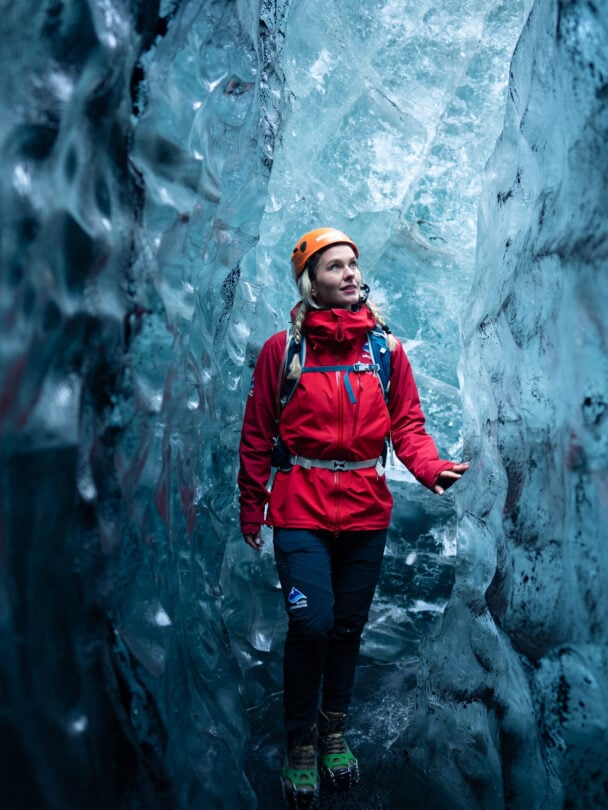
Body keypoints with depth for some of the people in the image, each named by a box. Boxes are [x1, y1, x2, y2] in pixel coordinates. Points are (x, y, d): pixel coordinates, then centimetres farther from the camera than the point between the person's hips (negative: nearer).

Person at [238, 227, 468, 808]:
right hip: (301, 510, -3)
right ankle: (300, 743, 14)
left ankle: (334, 730, 35)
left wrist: (432, 468, -16)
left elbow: (407, 423, 4)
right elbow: (257, 435, 2)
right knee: (312, 624, -10)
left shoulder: (386, 348, 4)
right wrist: (251, 511, 4)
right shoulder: (282, 349, -3)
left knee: (348, 627, 13)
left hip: (366, 511, 3)